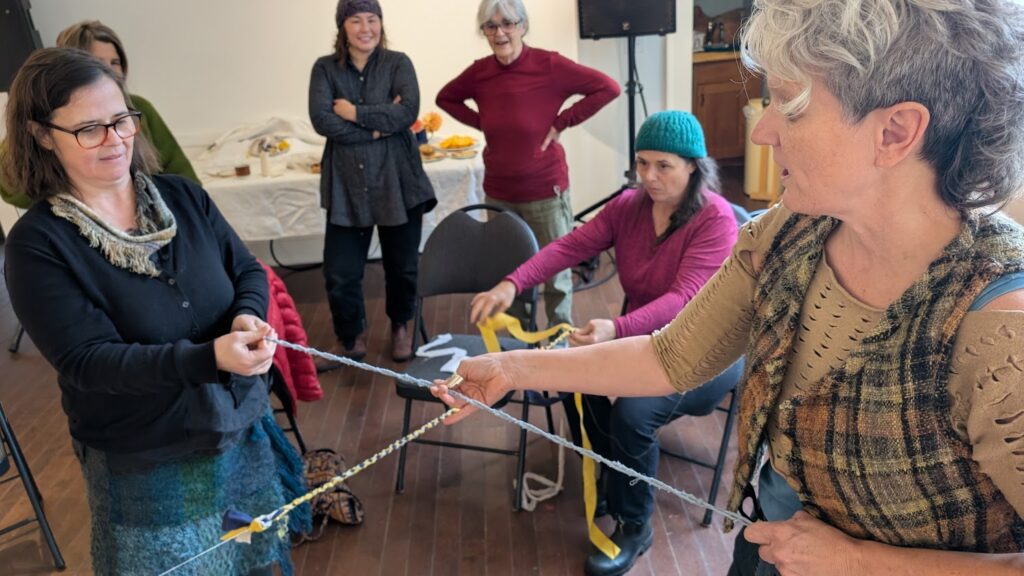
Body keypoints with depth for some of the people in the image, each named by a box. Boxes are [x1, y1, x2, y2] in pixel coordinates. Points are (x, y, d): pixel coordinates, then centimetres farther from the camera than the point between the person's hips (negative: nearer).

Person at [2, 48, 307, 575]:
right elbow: (88, 361, -20)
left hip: (244, 428, 4)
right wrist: (210, 357, -34)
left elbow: (248, 272, 3)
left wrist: (247, 316, -21)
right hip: (147, 469, -4)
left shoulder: (182, 197, -1)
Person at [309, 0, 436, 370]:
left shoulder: (398, 63, 2)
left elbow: (409, 111, -14)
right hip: (345, 184, 1)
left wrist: (354, 112, -13)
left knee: (402, 265, 12)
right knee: (339, 272, 3)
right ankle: (351, 339, 27)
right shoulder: (325, 68, 3)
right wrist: (377, 127, -15)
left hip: (397, 181, 0)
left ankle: (401, 327, 38)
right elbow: (321, 120, -11)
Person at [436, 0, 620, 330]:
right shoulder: (478, 72, -2)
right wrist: (482, 123, 2)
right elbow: (446, 98, 16)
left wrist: (562, 122, -15)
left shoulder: (548, 65, -14)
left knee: (555, 276, 8)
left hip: (545, 191, -4)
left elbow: (608, 88, -14)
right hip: (498, 193, 4)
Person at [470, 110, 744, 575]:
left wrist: (616, 329, -48)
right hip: (642, 338, 6)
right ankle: (613, 476, 10)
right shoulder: (627, 206, -2)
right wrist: (512, 284, -29)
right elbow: (570, 245, -13)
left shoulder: (715, 218, -20)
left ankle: (634, 527, -2)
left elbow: (683, 298, -32)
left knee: (632, 412, -29)